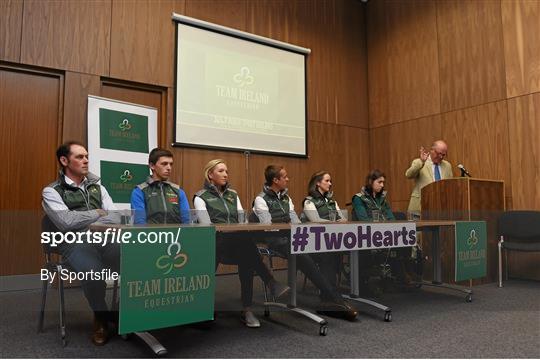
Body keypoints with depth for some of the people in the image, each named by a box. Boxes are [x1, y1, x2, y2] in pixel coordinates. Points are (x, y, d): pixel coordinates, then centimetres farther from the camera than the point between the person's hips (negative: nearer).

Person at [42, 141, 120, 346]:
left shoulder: (97, 186, 20)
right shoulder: (52, 191, 7)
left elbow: (115, 218, 9)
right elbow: (67, 223, -10)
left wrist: (84, 220, -8)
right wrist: (98, 213, 2)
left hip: (106, 239, 3)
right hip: (76, 244, -3)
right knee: (94, 274, -36)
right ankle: (102, 317, -2)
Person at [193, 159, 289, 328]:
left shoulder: (233, 195, 19)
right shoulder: (201, 197, 2)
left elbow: (242, 220, 13)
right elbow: (206, 226, -10)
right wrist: (230, 231, -22)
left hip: (238, 243, 5)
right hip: (216, 245, -4)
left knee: (246, 259, -31)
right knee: (246, 244, -35)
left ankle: (247, 310, -26)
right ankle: (272, 284, -32)